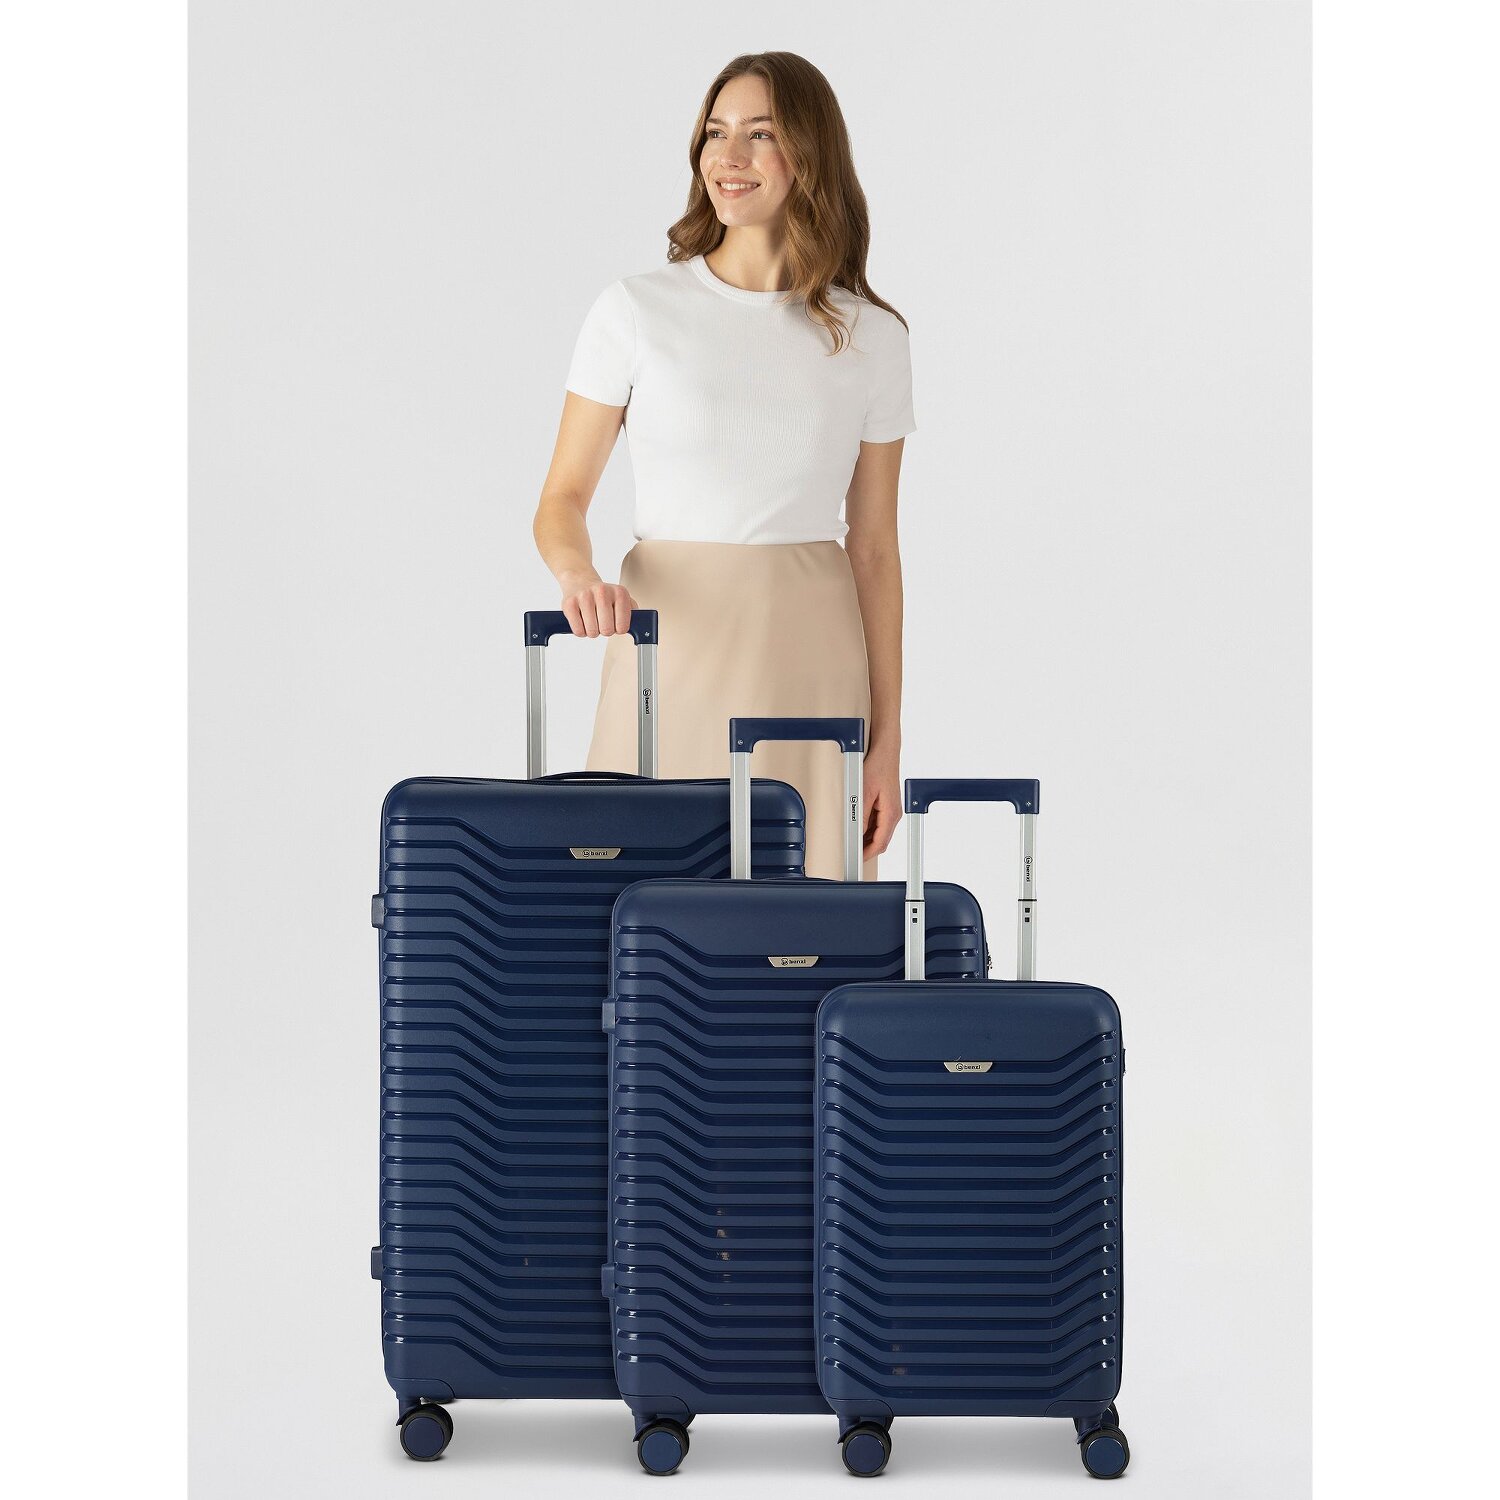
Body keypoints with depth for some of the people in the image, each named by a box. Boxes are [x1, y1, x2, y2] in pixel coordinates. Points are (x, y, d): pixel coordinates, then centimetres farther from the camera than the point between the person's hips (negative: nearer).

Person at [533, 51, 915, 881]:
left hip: (808, 662, 1)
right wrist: (577, 572, -21)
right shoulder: (635, 311, 0)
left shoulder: (871, 337, 5)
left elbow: (873, 549, 8)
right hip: (671, 656, -1)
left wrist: (886, 739, 5)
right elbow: (563, 500, 2)